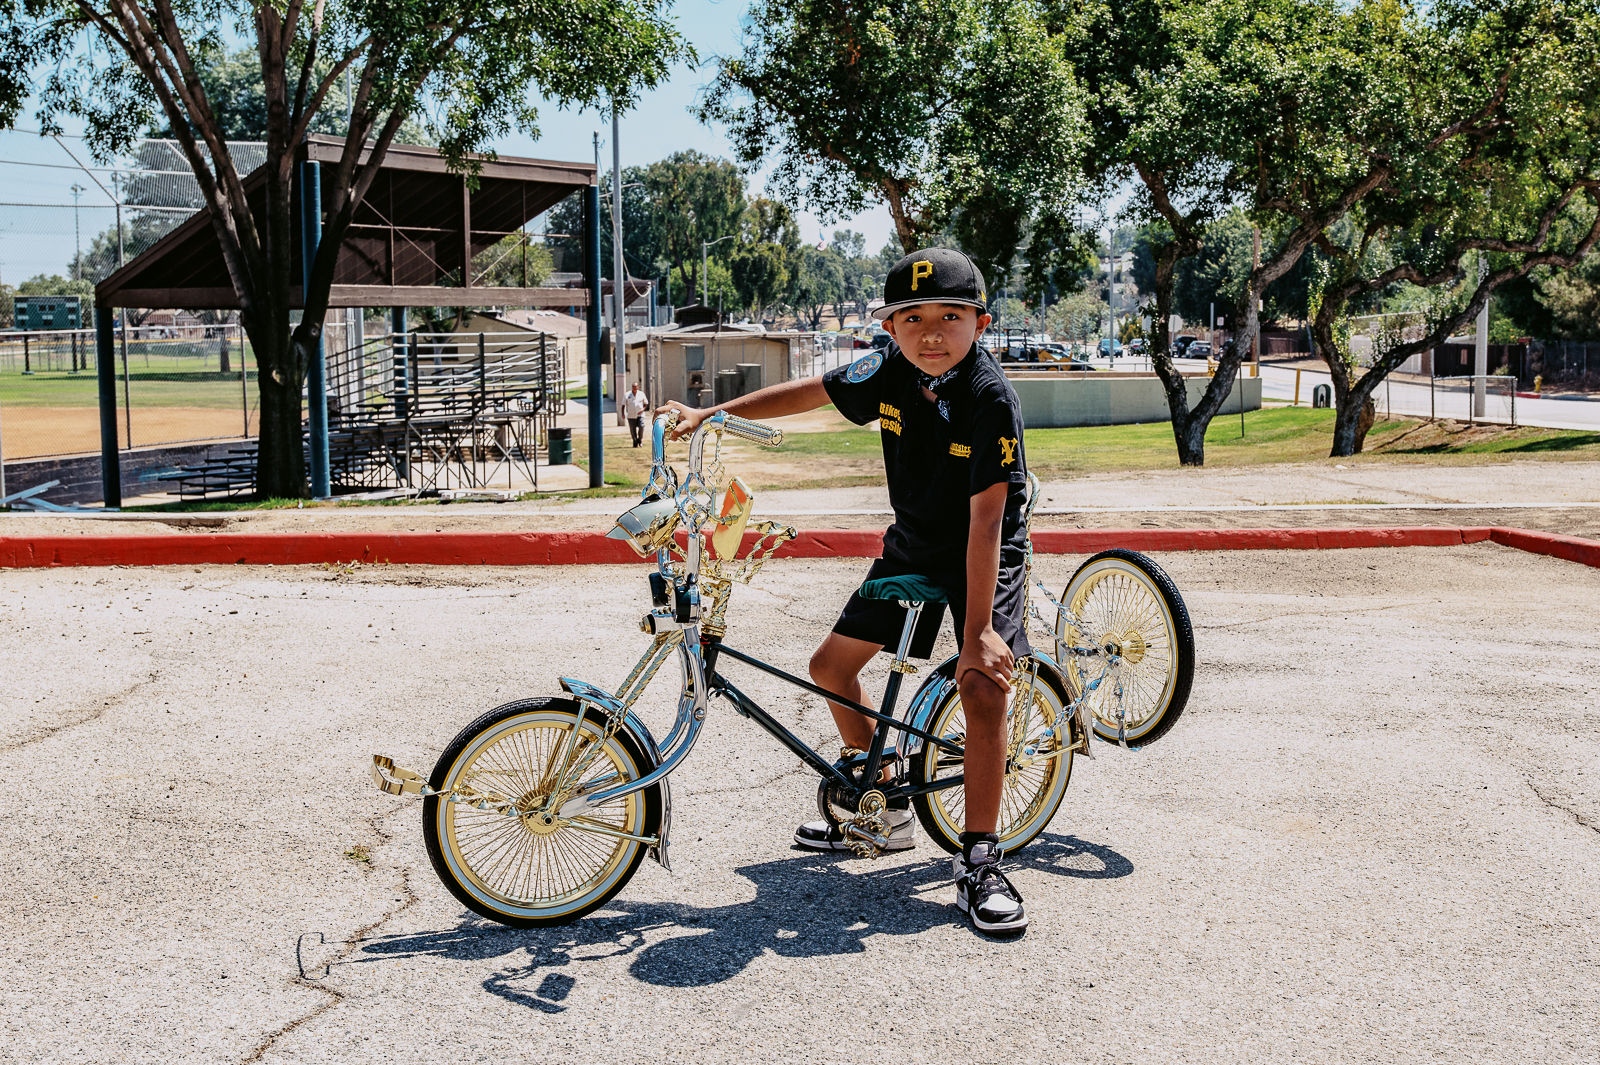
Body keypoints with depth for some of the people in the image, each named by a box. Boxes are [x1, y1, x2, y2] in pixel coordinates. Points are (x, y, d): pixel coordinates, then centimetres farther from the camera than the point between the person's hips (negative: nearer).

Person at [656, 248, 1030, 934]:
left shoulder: (989, 398, -28)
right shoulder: (891, 372, -13)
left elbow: (985, 518, -31)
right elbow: (811, 393, 3)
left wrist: (977, 631, -32)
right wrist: (710, 414, 0)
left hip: (986, 551, -6)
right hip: (912, 544, 7)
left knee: (984, 688, -24)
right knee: (830, 665, 8)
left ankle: (979, 863, -12)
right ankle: (885, 810, 26)